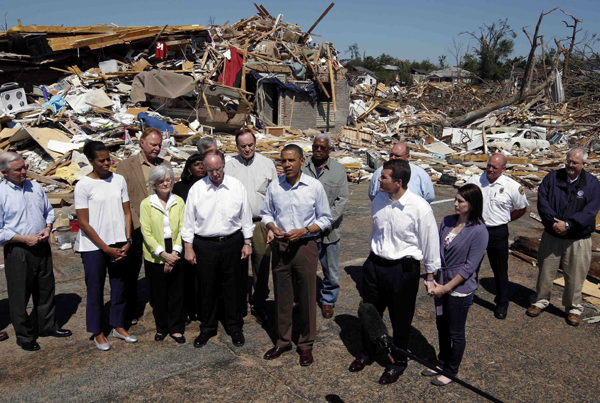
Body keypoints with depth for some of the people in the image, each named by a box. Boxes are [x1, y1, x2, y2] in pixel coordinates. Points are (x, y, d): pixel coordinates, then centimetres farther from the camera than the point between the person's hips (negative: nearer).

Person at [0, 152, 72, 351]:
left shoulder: (35, 187, 5)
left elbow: (49, 211, 16)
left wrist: (48, 228, -3)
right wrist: (25, 239, -17)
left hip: (42, 247, 6)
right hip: (17, 251, -5)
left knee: (46, 290, 17)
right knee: (20, 296, 7)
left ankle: (47, 326, 35)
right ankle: (25, 336, 24)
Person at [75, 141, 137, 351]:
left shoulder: (119, 180, 2)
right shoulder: (83, 185, -9)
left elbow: (127, 212, 6)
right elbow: (84, 223, -9)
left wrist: (127, 241, -4)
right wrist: (106, 248, -9)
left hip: (119, 244, 4)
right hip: (94, 247, -3)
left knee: (119, 287, 12)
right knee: (95, 290, 8)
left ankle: (118, 326, 29)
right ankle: (97, 332, 24)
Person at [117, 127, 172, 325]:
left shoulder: (166, 165, 7)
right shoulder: (125, 165, -5)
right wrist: (136, 225, -15)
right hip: (136, 229, -3)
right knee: (131, 272, 12)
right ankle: (130, 310, 28)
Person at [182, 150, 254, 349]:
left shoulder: (237, 186, -2)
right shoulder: (197, 189, -3)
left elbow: (246, 216, 5)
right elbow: (189, 220, 2)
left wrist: (247, 242, 5)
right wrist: (189, 248, 1)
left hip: (232, 242, 0)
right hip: (205, 244, 0)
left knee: (232, 287, 10)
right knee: (207, 288, 10)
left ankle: (234, 327, 27)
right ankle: (207, 328, 28)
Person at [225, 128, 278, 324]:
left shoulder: (267, 164, 6)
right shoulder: (229, 166, 4)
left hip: (261, 222, 0)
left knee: (261, 266, 4)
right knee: (238, 266, 7)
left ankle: (259, 305, 19)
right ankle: (239, 304, 23)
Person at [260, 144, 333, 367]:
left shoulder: (315, 186, -6)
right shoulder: (274, 187, 0)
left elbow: (325, 219, 0)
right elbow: (266, 213, 12)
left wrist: (303, 230, -14)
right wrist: (273, 227, -10)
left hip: (305, 246, -2)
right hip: (280, 246, 2)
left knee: (307, 297, 5)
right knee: (282, 296, 11)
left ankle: (306, 345, 22)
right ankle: (283, 341, 28)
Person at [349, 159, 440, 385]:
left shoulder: (420, 208, -19)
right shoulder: (378, 201, -3)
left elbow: (430, 244, -10)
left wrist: (430, 277, -4)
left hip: (403, 269, -5)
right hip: (374, 265, 5)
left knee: (400, 320, 13)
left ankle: (398, 362, 39)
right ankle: (367, 353, 46)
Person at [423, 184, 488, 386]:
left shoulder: (479, 231, -18)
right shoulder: (447, 221, -2)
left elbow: (470, 266, -18)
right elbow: (438, 252, 4)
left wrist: (446, 287, -16)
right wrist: (432, 279, -6)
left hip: (460, 289, -5)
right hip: (441, 285, 6)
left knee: (456, 333, 12)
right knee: (441, 326, 21)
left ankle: (451, 371, 33)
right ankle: (442, 362, 42)